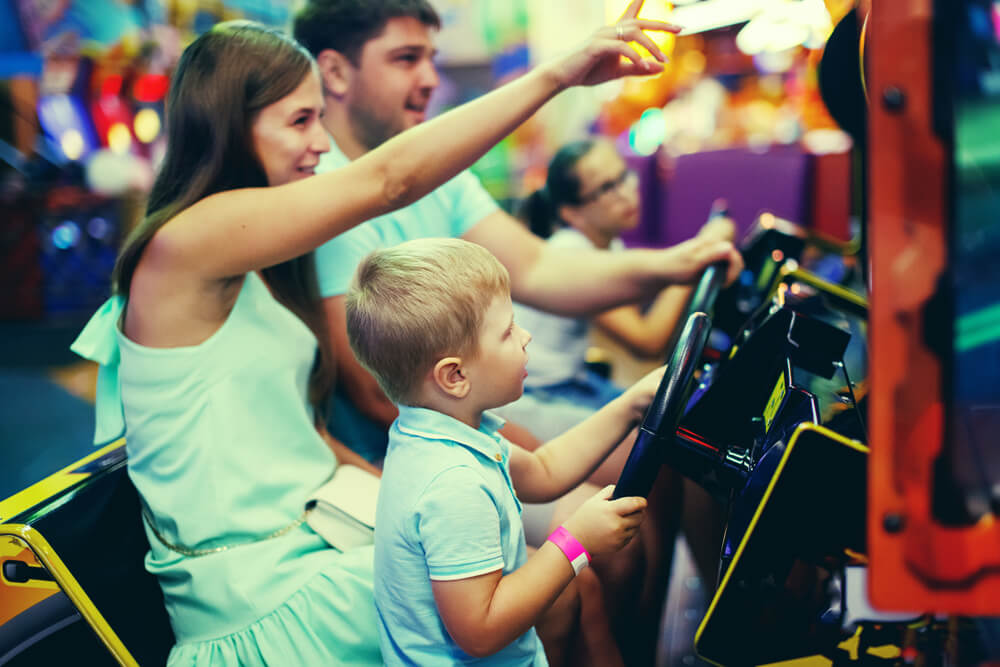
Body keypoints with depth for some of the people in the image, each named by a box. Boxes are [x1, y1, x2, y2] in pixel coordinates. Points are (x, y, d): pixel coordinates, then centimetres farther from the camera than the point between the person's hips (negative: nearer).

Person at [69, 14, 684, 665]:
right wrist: (558, 73, -24)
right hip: (262, 603, -8)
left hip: (319, 532, 9)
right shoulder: (182, 245, -18)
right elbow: (390, 179, -25)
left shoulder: (251, 267, 12)